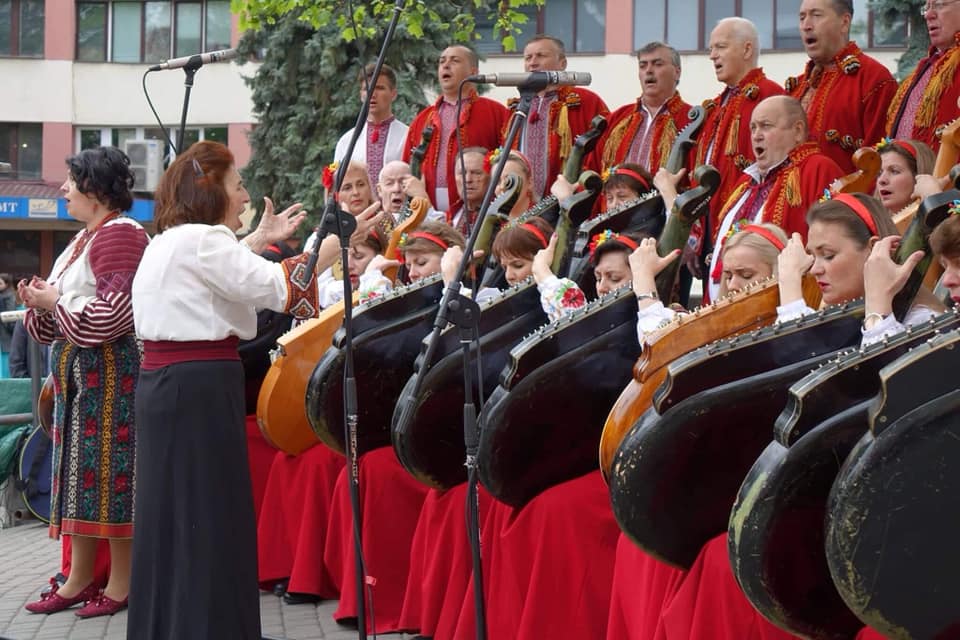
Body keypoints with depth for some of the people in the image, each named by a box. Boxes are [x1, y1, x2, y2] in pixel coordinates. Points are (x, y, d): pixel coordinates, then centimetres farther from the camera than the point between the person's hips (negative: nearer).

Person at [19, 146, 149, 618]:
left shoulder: (120, 234, -12)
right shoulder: (85, 238, 18)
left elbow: (115, 313, -22)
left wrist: (55, 301, -13)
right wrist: (40, 304, 2)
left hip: (109, 369, -10)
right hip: (76, 370, 10)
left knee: (109, 470, -6)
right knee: (79, 469, 10)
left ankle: (121, 584, 0)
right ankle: (79, 579, 16)